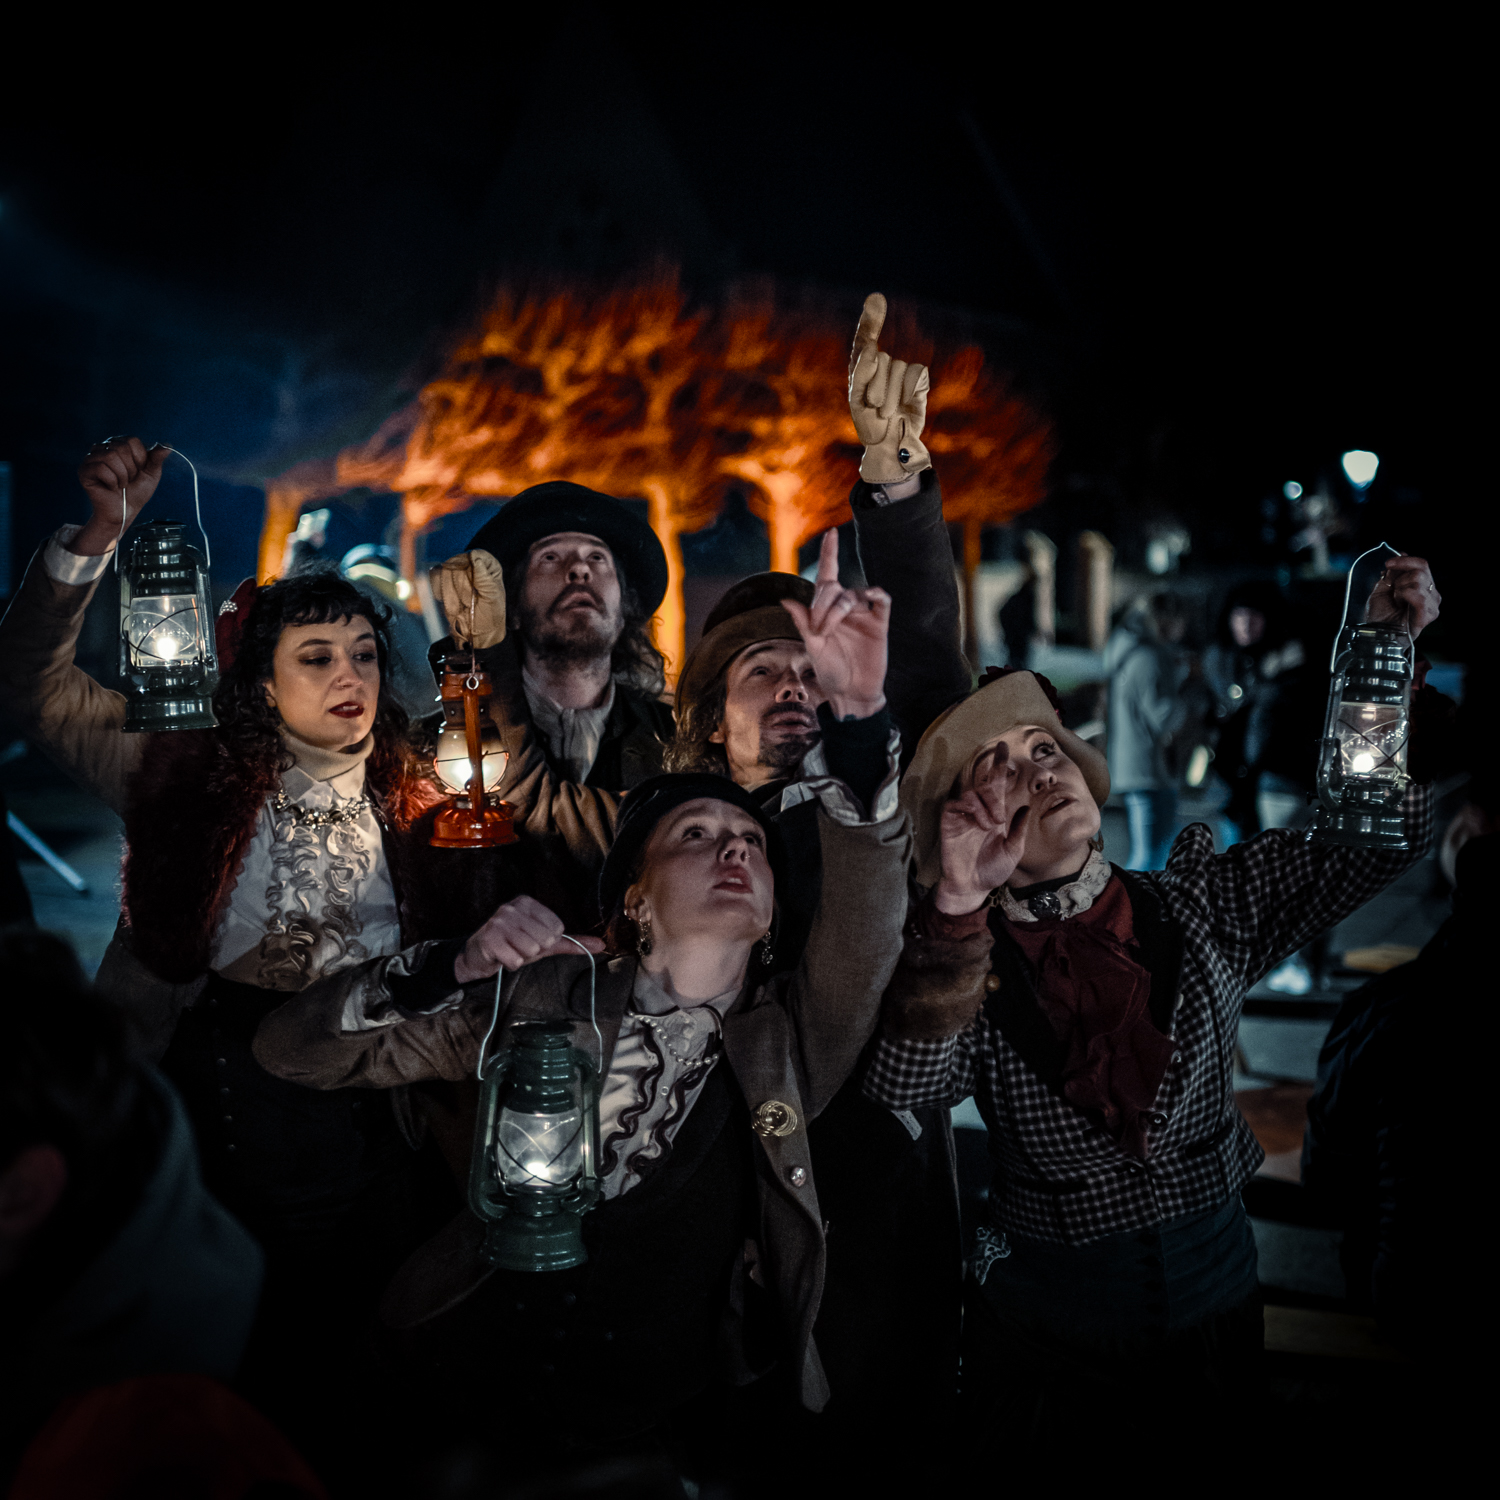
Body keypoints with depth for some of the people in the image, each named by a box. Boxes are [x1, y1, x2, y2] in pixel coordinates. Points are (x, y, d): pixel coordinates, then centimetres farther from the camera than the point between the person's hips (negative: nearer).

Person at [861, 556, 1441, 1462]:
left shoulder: (1204, 911, -5)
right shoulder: (972, 963, -10)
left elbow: (1374, 839, -9)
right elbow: (902, 1086, -28)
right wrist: (957, 902, -35)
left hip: (1214, 1300, 2)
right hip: (1048, 1331, -2)